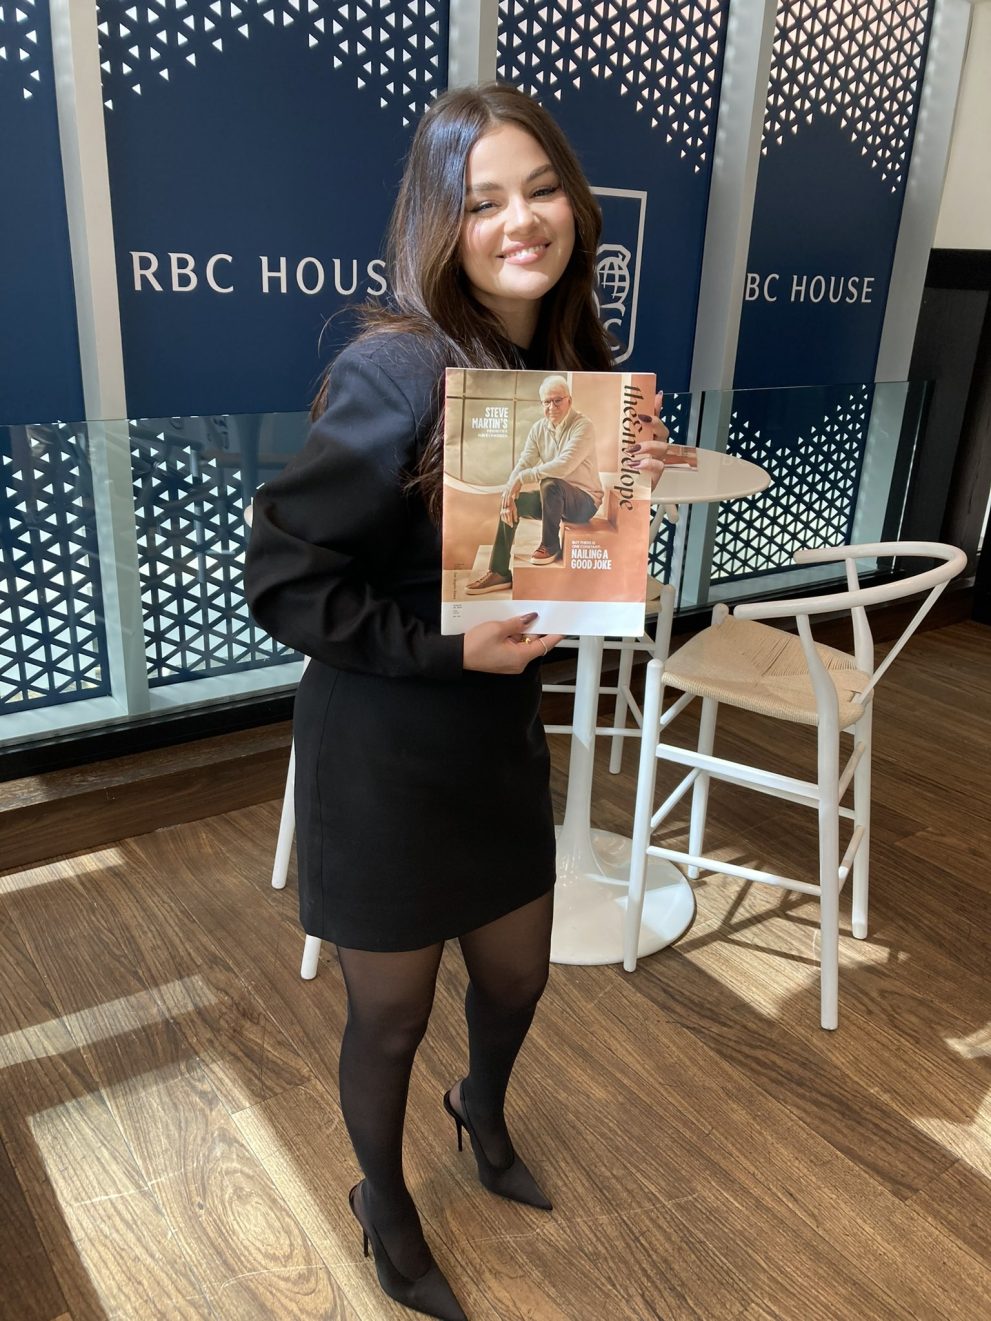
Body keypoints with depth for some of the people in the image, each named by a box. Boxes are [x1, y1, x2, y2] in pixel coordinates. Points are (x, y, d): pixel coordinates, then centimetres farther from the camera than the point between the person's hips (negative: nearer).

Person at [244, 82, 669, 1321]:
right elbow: (280, 574, -19)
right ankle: (385, 1208, 47)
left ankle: (482, 1109, 60)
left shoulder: (571, 364, 0)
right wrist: (447, 646, -23)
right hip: (381, 751, -6)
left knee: (518, 972, 24)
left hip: (504, 731, 7)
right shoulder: (395, 372, -22)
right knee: (391, 1014, 14)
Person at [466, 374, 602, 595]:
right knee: (508, 503, -8)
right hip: (555, 498, 7)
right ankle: (499, 573, -3)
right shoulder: (539, 428, 2)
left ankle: (550, 545, -15)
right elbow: (523, 464, -4)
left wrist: (521, 479, -30)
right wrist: (509, 494, -22)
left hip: (584, 500, -7)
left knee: (550, 484, -35)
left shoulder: (583, 427, -19)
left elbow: (564, 465, -33)